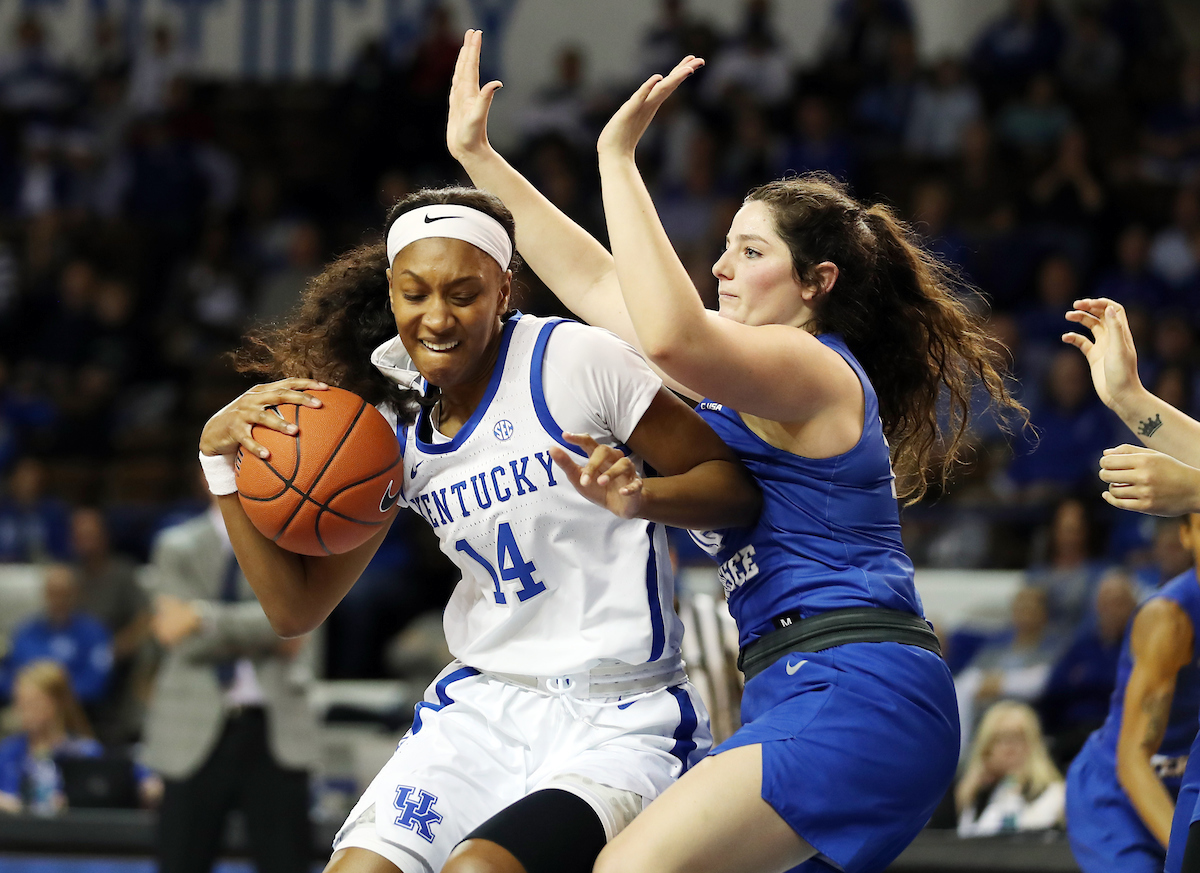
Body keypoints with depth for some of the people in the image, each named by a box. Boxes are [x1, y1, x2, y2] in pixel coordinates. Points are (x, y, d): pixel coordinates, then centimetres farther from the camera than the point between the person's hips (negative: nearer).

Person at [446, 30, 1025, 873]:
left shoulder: (811, 368, -7)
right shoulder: (757, 371, 21)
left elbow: (668, 336, -28)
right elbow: (595, 282, 26)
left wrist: (617, 158, -22)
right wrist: (479, 156, 25)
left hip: (856, 687, -10)